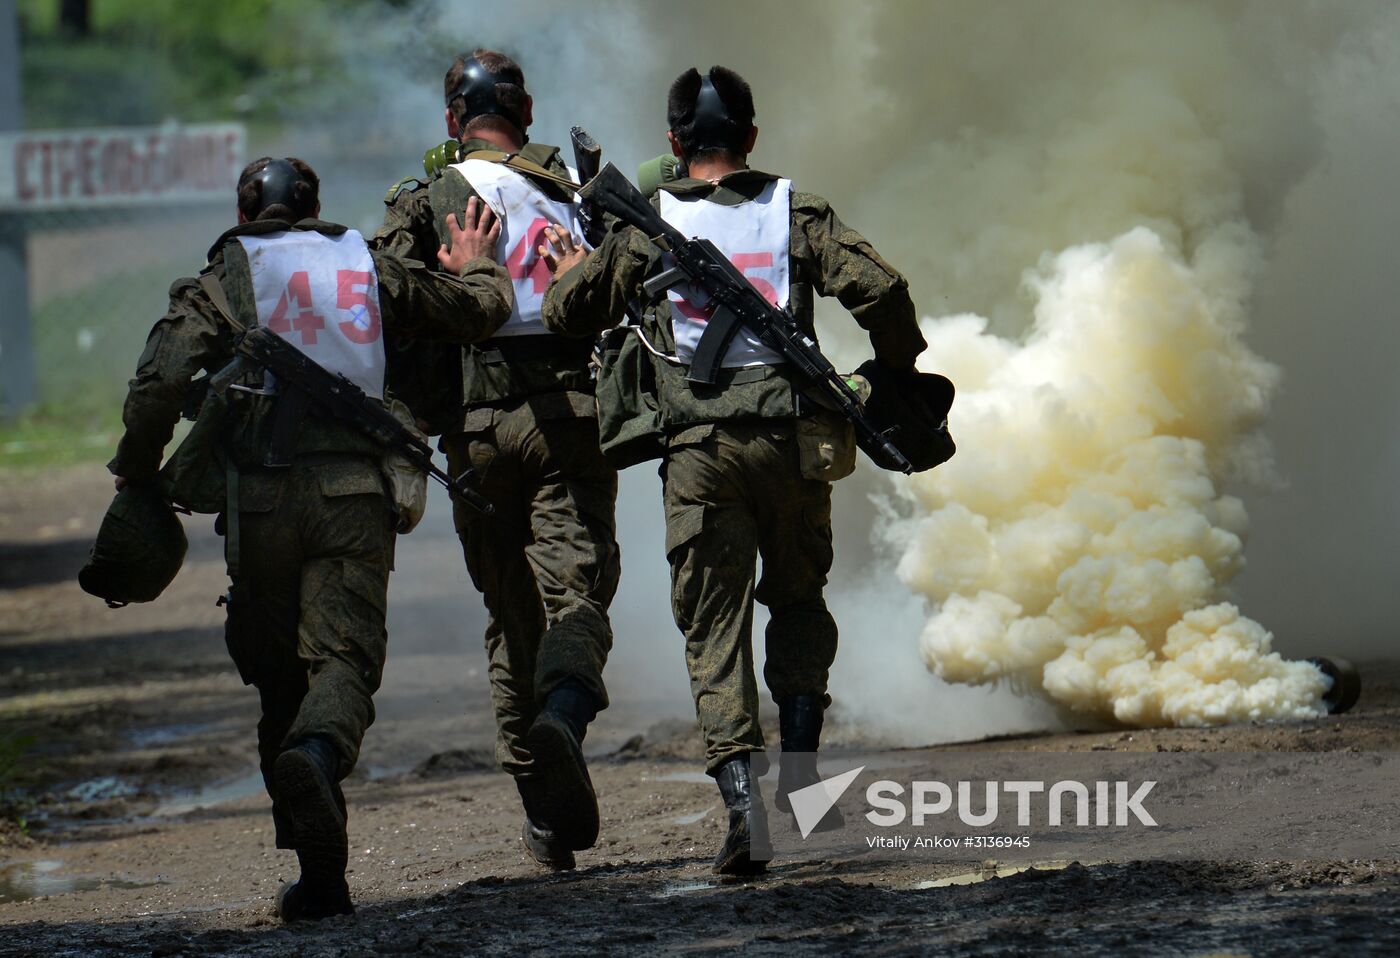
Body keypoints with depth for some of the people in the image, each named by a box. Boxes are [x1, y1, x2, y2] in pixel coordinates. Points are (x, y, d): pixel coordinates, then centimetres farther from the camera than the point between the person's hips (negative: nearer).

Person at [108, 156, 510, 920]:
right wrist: (476, 266, 46)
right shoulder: (369, 269, 15)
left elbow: (160, 379, -7)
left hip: (262, 500, -1)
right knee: (345, 656, -6)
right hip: (355, 491, 1)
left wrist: (136, 477, 5)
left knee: (279, 676, 8)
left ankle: (320, 875, 4)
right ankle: (318, 751, -43)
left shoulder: (225, 280, 7)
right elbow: (479, 312, 24)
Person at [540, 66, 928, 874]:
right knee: (798, 599, 22)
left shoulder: (645, 229, 4)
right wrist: (899, 369, 11)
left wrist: (571, 270, 27)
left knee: (715, 627, 2)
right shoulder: (797, 215, 5)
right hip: (792, 438, 1)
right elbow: (880, 289, -6)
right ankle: (800, 762, 8)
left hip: (699, 450, -1)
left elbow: (571, 313, 5)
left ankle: (740, 791, -14)